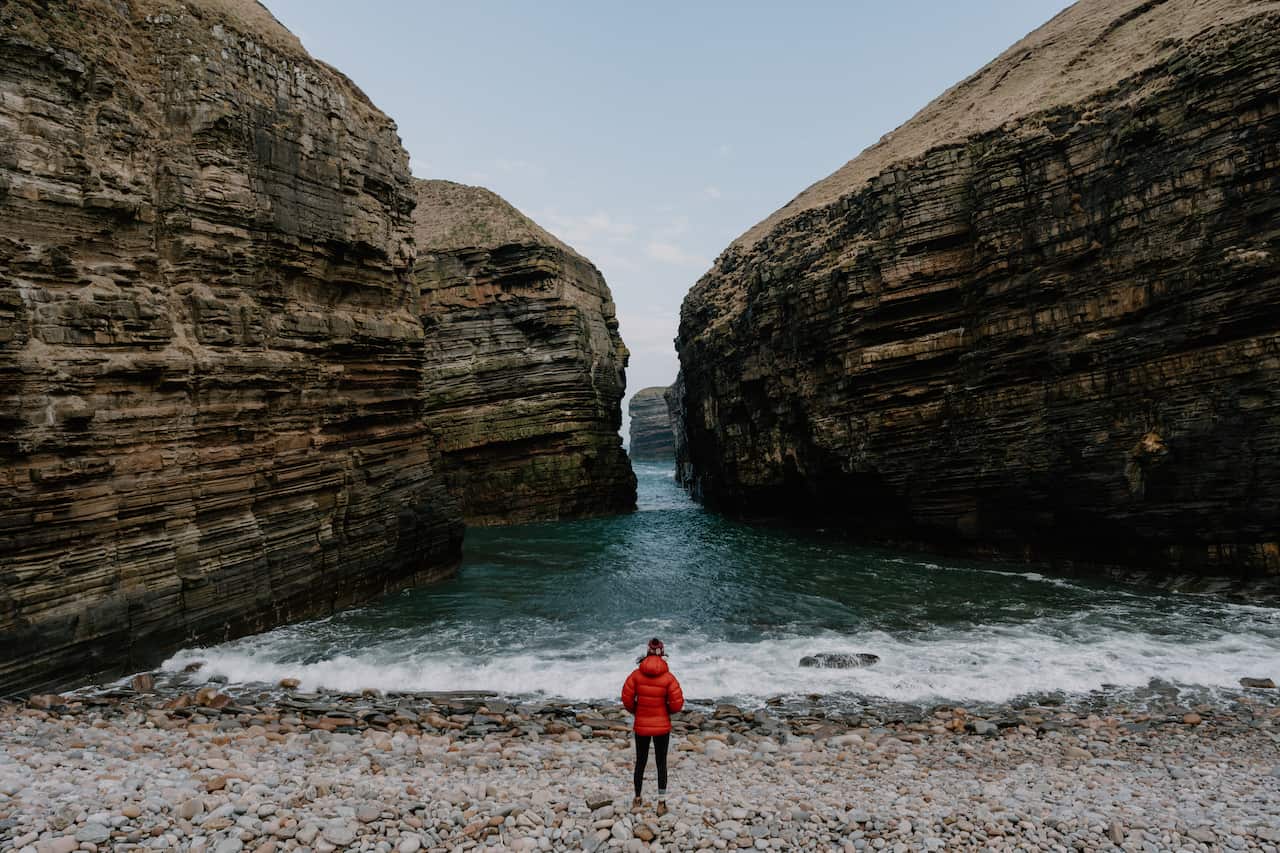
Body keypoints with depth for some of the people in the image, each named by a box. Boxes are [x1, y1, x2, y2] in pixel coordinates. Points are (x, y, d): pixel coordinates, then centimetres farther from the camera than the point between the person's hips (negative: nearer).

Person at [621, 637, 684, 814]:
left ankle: (637, 799, 30)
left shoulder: (636, 674, -10)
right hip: (662, 726, -1)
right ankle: (661, 803, 14)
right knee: (661, 763, 12)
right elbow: (677, 703, -13)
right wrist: (667, 711, 8)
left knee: (640, 762, 17)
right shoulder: (668, 677, -14)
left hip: (641, 726, 1)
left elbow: (627, 698, -7)